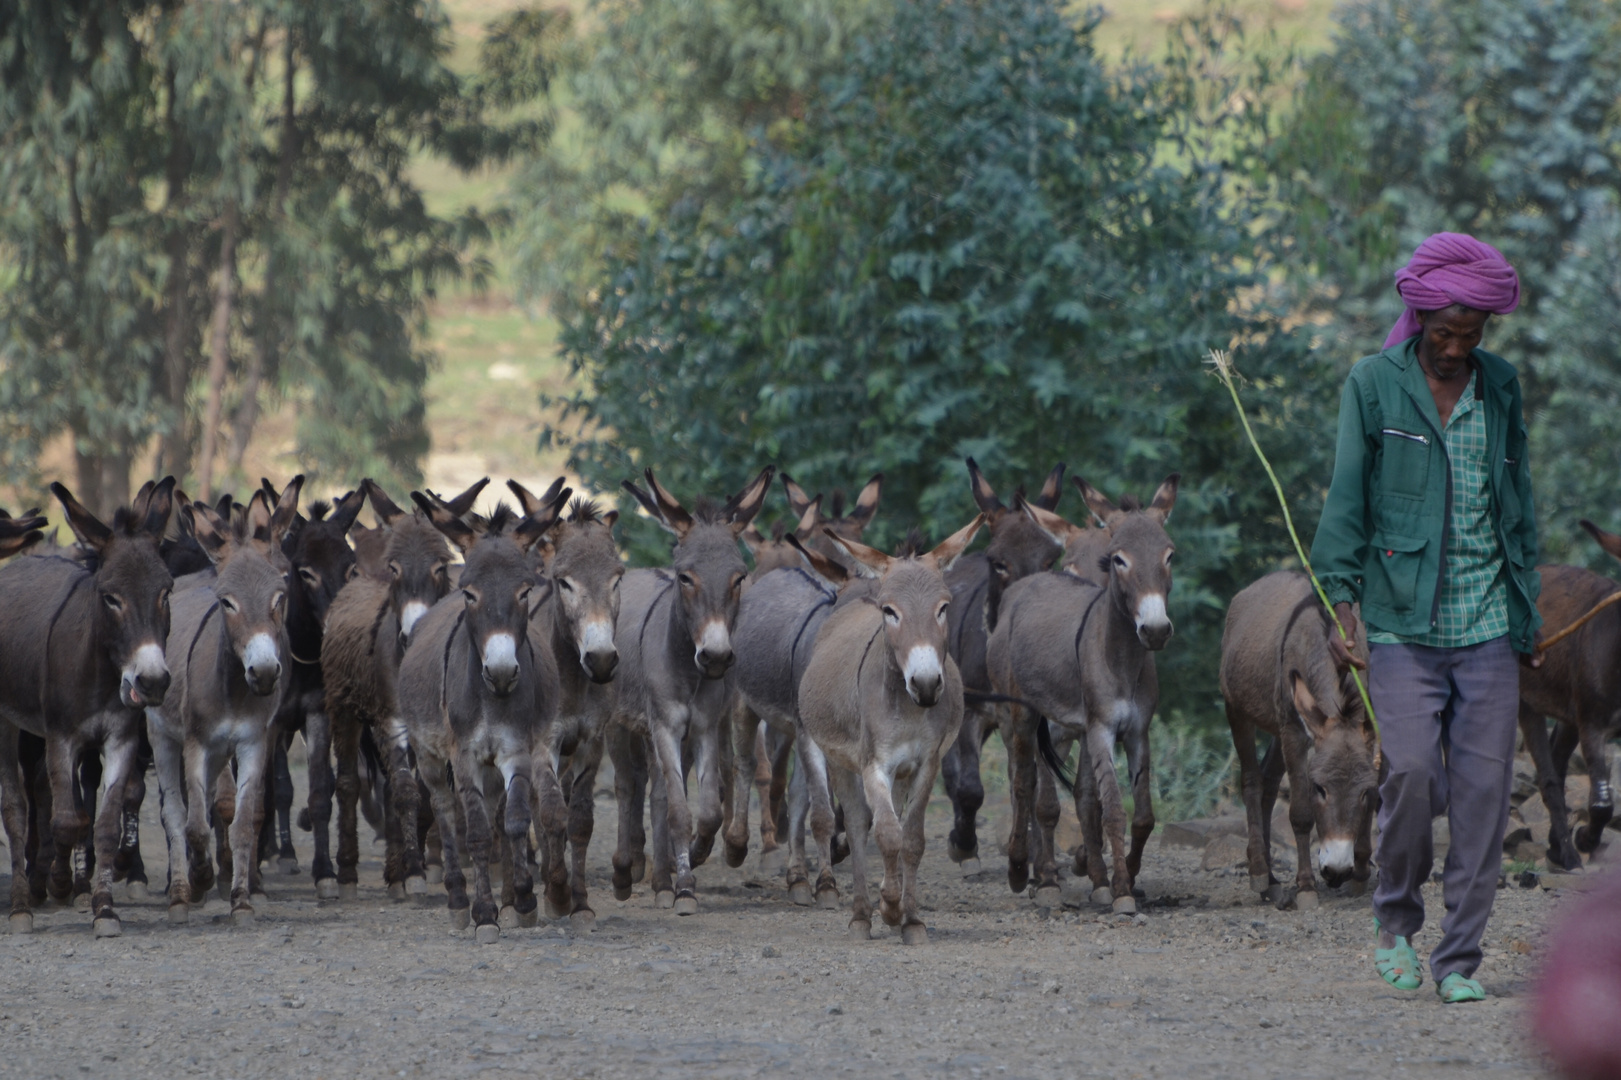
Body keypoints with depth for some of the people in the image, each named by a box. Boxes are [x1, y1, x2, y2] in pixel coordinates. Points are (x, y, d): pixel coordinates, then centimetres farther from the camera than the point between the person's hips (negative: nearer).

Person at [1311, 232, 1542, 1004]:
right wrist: (1342, 602, -7)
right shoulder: (1374, 384, 1)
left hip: (1487, 621, 3)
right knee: (1412, 770, -15)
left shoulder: (1500, 387, 11)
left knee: (1483, 784, -3)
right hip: (1402, 621, -3)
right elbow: (1346, 498, 0)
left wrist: (1528, 611, 16)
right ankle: (1395, 921, 9)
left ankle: (1459, 958, 4)